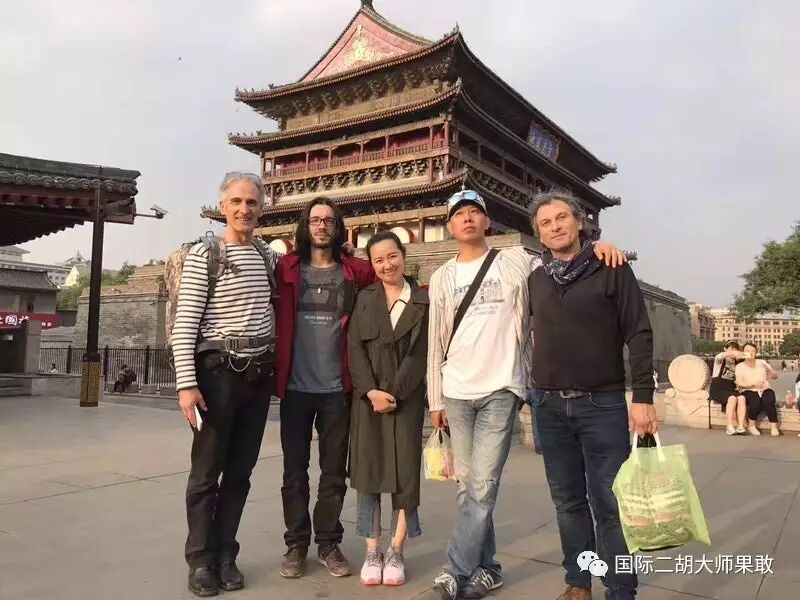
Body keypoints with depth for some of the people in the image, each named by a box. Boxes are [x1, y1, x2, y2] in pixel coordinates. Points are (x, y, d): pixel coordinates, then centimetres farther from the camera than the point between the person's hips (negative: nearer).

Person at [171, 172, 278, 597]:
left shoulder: (268, 256, 10)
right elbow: (185, 324, -10)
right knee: (207, 470, 3)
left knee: (240, 471, 11)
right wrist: (186, 383, -17)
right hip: (218, 371, -5)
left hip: (259, 374, 5)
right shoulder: (203, 254, -5)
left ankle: (225, 555, 23)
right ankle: (201, 561, 17)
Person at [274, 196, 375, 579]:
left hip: (337, 388, 1)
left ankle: (328, 543, 26)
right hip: (296, 387, 0)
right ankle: (296, 544, 24)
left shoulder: (355, 271, 4)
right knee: (295, 472, 9)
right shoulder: (286, 269, 2)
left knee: (334, 472, 10)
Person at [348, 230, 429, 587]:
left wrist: (393, 393, -12)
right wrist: (371, 391, -12)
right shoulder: (364, 299, 9)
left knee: (405, 473, 1)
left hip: (407, 399, -1)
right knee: (368, 472, 3)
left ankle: (396, 553, 12)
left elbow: (419, 354, -4)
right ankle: (372, 552, 13)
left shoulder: (423, 301, 3)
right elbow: (355, 350, 0)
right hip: (367, 398, 2)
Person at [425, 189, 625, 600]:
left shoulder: (515, 262, 3)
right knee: (467, 486, 9)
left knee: (482, 486, -7)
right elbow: (436, 343, 11)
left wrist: (596, 246, -15)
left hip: (499, 390, -3)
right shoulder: (442, 278, 11)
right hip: (456, 393, 4)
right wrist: (435, 400, 9)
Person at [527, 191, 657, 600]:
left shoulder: (612, 270, -2)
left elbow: (639, 335, -6)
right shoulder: (535, 280, 8)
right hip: (550, 405, 4)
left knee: (610, 504, 1)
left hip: (603, 403, -3)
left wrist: (643, 397, -12)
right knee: (568, 502, 12)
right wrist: (537, 390, 11)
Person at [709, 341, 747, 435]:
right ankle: (729, 427, -31)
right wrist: (731, 353, -49)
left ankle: (740, 426, -30)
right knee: (732, 398, -32)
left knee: (742, 397, -27)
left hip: (730, 389, 5)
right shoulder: (720, 360, -1)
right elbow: (719, 356, -28)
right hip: (717, 389, -5)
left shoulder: (736, 364, 15)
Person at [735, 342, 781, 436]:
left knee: (769, 400, -31)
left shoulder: (762, 363, 8)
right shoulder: (740, 366, 1)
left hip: (765, 389, 2)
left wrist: (769, 370, -20)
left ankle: (774, 426, -21)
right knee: (756, 401, -34)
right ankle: (752, 425, -13)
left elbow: (775, 376, 3)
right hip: (749, 391, -2)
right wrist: (754, 384, -28)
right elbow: (739, 383, -12)